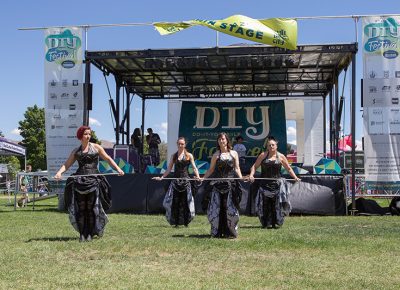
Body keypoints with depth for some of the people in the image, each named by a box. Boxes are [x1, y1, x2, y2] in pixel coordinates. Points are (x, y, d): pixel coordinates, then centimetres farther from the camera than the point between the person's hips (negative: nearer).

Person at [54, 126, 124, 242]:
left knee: (92, 208, -3)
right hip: (79, 180, 1)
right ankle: (82, 233, 5)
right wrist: (59, 172, -10)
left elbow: (108, 159, 11)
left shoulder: (96, 147, 10)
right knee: (80, 208, -1)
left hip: (94, 180, -1)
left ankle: (90, 233, 4)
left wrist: (118, 169, -1)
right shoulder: (76, 151, 13)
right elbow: (67, 164, 8)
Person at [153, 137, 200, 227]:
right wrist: (161, 177, 1)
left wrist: (197, 176, -17)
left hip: (185, 180, -2)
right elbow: (169, 169, 11)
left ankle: (186, 221, 8)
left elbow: (194, 168, 0)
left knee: (185, 201, -2)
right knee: (175, 201, -1)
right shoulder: (173, 156, 11)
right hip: (176, 181, 2)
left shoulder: (189, 155, 4)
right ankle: (176, 222, 6)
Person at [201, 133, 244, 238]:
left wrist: (241, 178, -9)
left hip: (231, 183, 0)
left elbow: (237, 168, 6)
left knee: (230, 208, -3)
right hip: (218, 183, 0)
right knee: (215, 207, -2)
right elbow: (211, 170, 9)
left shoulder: (234, 153, 9)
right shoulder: (216, 155, 8)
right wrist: (202, 178, -3)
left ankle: (230, 232, 6)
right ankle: (217, 232, 7)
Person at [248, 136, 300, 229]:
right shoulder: (263, 155, 3)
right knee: (265, 204, -2)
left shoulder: (281, 156, 6)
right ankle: (267, 223, 6)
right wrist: (251, 175, -11)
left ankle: (277, 222, 4)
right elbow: (255, 166, 5)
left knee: (277, 203, -4)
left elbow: (289, 169, 13)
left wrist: (295, 177, 3)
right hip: (264, 183, 0)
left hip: (277, 183, 0)